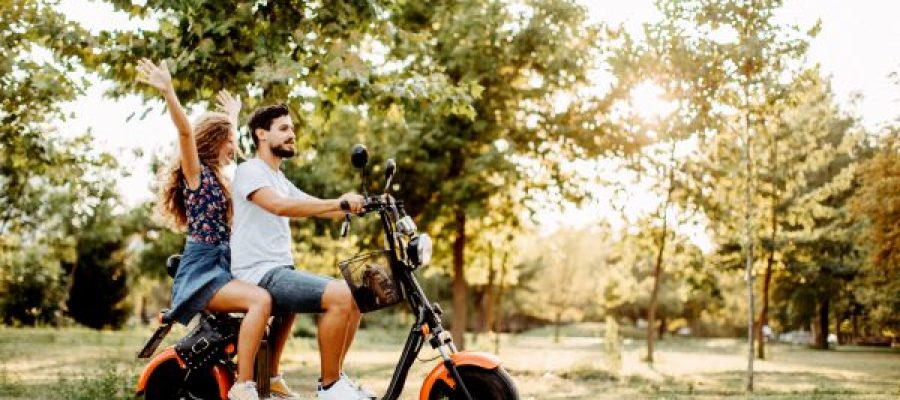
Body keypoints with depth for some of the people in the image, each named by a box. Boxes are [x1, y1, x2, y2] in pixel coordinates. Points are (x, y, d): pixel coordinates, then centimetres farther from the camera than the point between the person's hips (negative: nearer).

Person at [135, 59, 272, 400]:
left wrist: (233, 115, 51)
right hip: (201, 270, -9)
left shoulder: (216, 176, 20)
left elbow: (227, 142, 40)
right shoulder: (195, 171, -4)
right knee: (260, 300, -31)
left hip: (221, 266, 9)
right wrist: (168, 92, -34)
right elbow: (186, 132, -21)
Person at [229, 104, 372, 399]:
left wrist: (360, 206, -3)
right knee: (340, 296, -25)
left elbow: (316, 207, 14)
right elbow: (280, 206, -25)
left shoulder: (281, 181, 24)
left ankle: (335, 375, 12)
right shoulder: (249, 171, -6)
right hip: (259, 274, -9)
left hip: (282, 271, 9)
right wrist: (339, 202, -30)